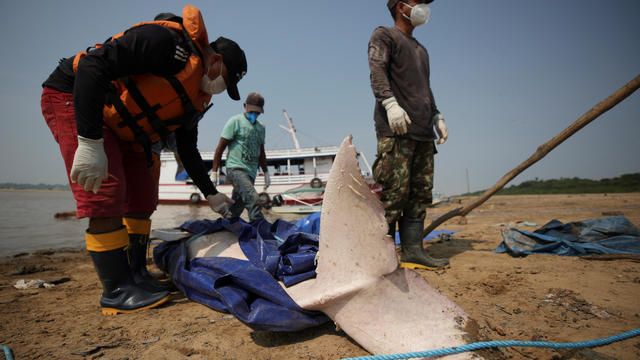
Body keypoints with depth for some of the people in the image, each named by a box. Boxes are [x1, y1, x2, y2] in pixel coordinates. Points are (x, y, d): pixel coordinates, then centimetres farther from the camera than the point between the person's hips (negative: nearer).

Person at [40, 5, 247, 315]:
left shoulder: (196, 99, 5)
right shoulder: (169, 42, -24)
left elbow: (187, 150, 13)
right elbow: (93, 64, -32)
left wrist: (211, 194, 10)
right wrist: (90, 142, -37)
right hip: (74, 98, -9)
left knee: (143, 196, 4)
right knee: (105, 194, -17)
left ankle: (136, 276, 13)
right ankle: (117, 291, -7)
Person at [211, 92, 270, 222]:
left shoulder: (261, 127, 18)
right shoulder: (235, 121, -1)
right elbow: (220, 148, -3)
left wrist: (266, 172, 25)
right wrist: (214, 172, -7)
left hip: (251, 172, 6)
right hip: (236, 168, -6)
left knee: (237, 207, 7)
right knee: (253, 199, -24)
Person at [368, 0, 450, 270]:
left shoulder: (420, 49, 32)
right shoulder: (384, 36, 8)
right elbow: (377, 71, -9)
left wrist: (436, 116, 22)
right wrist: (390, 103, -24)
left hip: (422, 132, 8)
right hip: (395, 130, -8)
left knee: (420, 193, 2)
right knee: (393, 192, -13)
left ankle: (412, 251, 5)